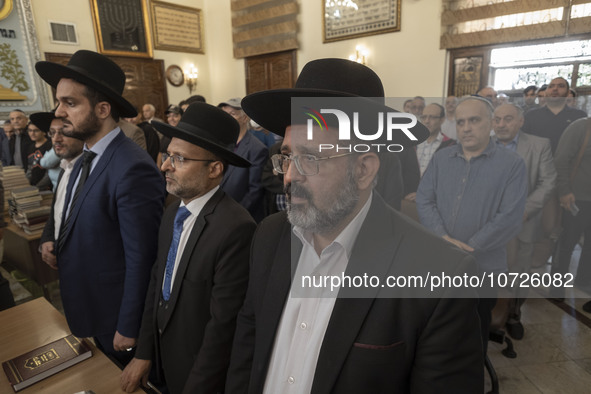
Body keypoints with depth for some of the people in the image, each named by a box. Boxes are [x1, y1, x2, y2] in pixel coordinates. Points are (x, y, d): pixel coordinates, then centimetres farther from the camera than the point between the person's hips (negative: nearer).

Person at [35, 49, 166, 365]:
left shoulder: (133, 169, -29)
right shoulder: (87, 158, 2)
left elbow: (140, 259, -25)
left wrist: (128, 329, -17)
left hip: (115, 315, -8)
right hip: (87, 308, 8)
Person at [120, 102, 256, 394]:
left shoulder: (235, 228, -31)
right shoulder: (173, 213, -4)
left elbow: (223, 323, -25)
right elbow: (157, 282, 3)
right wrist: (144, 353, 4)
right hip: (166, 357, 7)